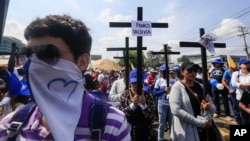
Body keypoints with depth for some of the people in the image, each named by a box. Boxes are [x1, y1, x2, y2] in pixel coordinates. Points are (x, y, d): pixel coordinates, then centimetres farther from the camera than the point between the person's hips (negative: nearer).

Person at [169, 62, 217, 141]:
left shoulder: (200, 86, 7)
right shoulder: (177, 87, -10)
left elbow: (213, 109, 10)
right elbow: (176, 110, -22)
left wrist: (209, 107, -14)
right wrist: (200, 122, -21)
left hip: (203, 130, 5)